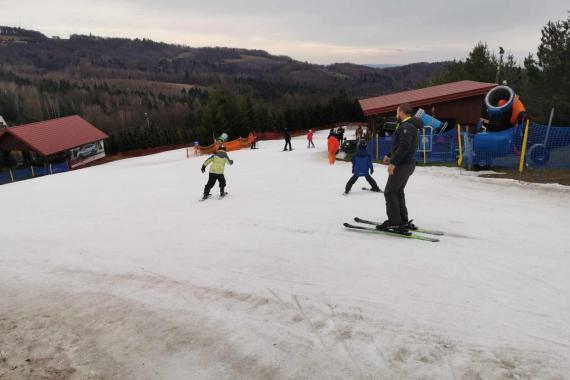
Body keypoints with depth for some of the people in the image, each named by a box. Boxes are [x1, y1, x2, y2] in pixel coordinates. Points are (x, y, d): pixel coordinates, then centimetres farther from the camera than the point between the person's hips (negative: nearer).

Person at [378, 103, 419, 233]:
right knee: (398, 191, 17)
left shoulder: (406, 127, -17)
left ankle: (394, 222, -4)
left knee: (389, 192, -5)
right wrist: (390, 155, 25)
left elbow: (404, 147, -27)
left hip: (402, 165, -10)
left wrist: (393, 162, -28)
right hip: (408, 164, 10)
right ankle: (403, 221, 20)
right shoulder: (410, 126, 17)